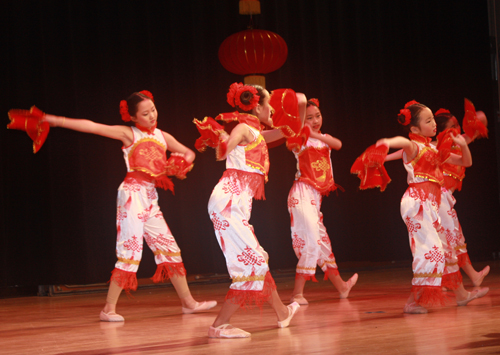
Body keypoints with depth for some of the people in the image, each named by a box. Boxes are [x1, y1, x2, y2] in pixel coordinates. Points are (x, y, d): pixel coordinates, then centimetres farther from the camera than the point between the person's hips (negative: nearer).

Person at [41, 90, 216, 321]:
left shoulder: (162, 136, 15)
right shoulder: (128, 134, -2)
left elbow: (188, 153, 26)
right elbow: (93, 127, -10)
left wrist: (182, 163, 2)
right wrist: (59, 121, -18)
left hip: (151, 198, 7)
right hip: (133, 193, -7)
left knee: (169, 247, 9)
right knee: (130, 250, -9)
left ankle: (188, 302, 18)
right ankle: (109, 309, -4)